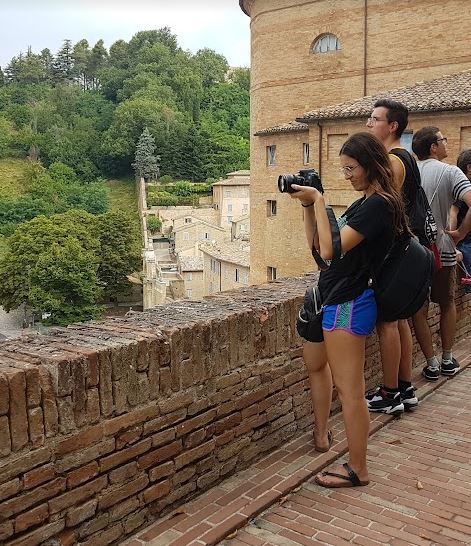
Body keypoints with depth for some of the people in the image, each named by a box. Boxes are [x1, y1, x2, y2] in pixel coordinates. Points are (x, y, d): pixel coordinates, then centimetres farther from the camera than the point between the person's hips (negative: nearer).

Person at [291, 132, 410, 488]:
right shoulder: (365, 203, 13)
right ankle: (321, 436, 41)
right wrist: (309, 206, 2)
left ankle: (357, 471, 11)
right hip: (335, 299, 11)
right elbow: (316, 243, 13)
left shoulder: (379, 205, -18)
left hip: (349, 305, -11)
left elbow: (330, 249, -26)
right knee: (314, 362, 25)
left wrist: (318, 201, -20)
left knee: (349, 390, -3)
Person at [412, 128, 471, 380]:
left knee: (419, 310, 9)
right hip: (441, 248, -2)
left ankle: (431, 364, 14)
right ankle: (447, 360, 27)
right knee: (447, 304, 19)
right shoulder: (449, 172, -8)